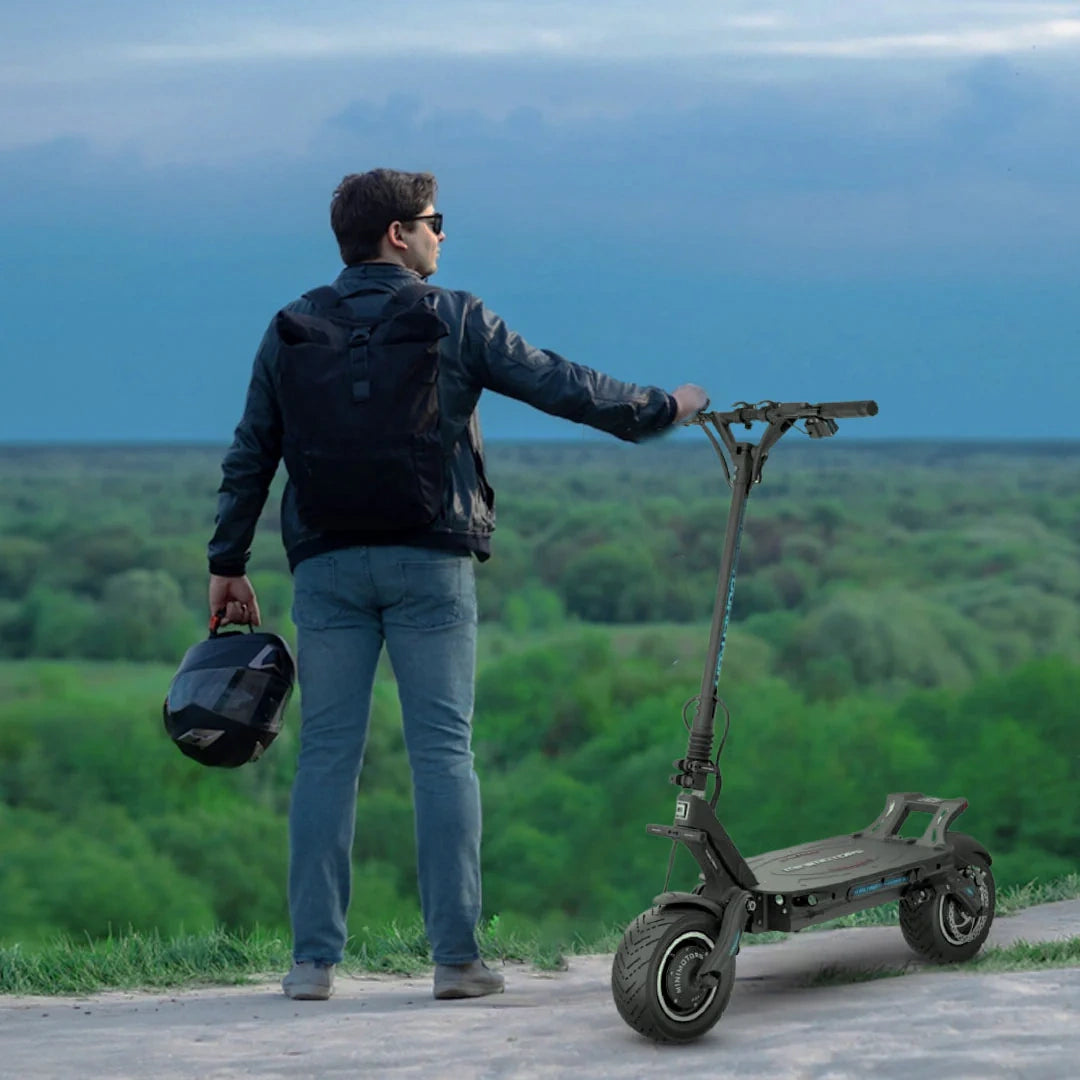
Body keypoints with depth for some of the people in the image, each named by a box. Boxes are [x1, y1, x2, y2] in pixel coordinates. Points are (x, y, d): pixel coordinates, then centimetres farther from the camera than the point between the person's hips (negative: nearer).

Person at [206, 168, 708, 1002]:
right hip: (429, 561, -2)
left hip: (327, 564, 2)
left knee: (326, 754, 3)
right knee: (443, 751, 0)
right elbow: (564, 387, 4)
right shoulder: (455, 319, 2)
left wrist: (229, 564, 16)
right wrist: (667, 407, 18)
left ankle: (315, 959, -1)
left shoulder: (293, 328, 9)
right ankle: (456, 955, -3)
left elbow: (250, 456, 9)